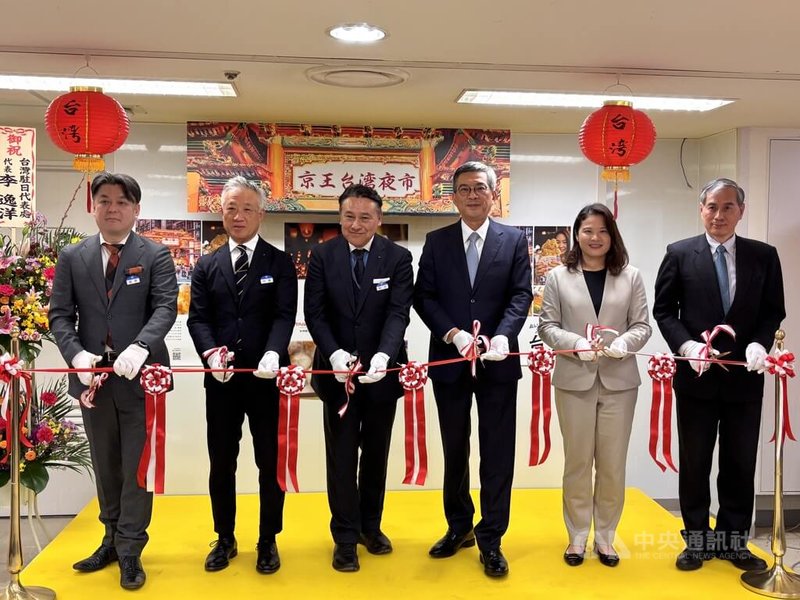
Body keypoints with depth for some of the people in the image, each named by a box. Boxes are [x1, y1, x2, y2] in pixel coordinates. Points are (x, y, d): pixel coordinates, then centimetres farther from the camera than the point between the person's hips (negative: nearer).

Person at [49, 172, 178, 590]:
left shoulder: (155, 255, -1)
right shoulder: (72, 257, 8)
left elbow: (165, 307, -12)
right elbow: (60, 315, 4)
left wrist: (139, 347, -29)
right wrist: (77, 355, -15)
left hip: (140, 376, -3)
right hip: (92, 376, 3)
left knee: (137, 466, 4)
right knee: (105, 465, 16)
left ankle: (130, 551, 15)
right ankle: (112, 540, 32)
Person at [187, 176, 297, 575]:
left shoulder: (280, 262, 2)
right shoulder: (206, 266, 9)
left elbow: (285, 315, -9)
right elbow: (198, 318, 1)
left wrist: (273, 354, -27)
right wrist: (211, 353, -19)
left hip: (267, 377, -2)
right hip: (221, 379, 2)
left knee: (271, 463, 7)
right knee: (221, 464, 11)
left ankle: (268, 542, 24)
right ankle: (225, 540, 29)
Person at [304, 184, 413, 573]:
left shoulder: (398, 258, -5)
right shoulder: (322, 256, -3)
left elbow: (398, 314, -13)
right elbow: (314, 313, -8)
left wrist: (383, 356, -31)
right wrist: (335, 354, -25)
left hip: (381, 371, 1)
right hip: (337, 371, 0)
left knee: (376, 453, 15)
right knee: (342, 456, 7)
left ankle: (370, 526, 33)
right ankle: (345, 537, 20)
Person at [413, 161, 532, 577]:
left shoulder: (514, 240, 3)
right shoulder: (436, 242, 5)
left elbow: (521, 295, -5)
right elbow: (423, 297, -1)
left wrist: (503, 336, -22)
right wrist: (453, 334, -17)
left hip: (498, 361, -1)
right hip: (449, 360, 1)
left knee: (497, 452, 4)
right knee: (455, 450, 14)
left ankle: (490, 539, 17)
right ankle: (459, 527, 31)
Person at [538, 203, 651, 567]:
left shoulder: (631, 276, 6)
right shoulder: (558, 277, 3)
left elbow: (642, 325, 4)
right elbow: (547, 326, 0)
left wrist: (623, 343, -18)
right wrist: (578, 343, -17)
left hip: (619, 381, 1)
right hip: (574, 381, -1)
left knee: (613, 464, 7)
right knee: (577, 462, 9)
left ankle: (605, 536, 22)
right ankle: (577, 536, 22)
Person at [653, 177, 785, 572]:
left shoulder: (764, 256, 4)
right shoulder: (680, 254, -1)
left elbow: (773, 312, 5)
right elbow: (664, 311, -1)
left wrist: (759, 343, -14)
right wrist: (687, 345, -16)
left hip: (745, 376, 2)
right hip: (697, 376, -1)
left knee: (740, 464, 11)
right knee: (694, 463, 9)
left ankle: (733, 541, 25)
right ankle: (697, 540, 23)